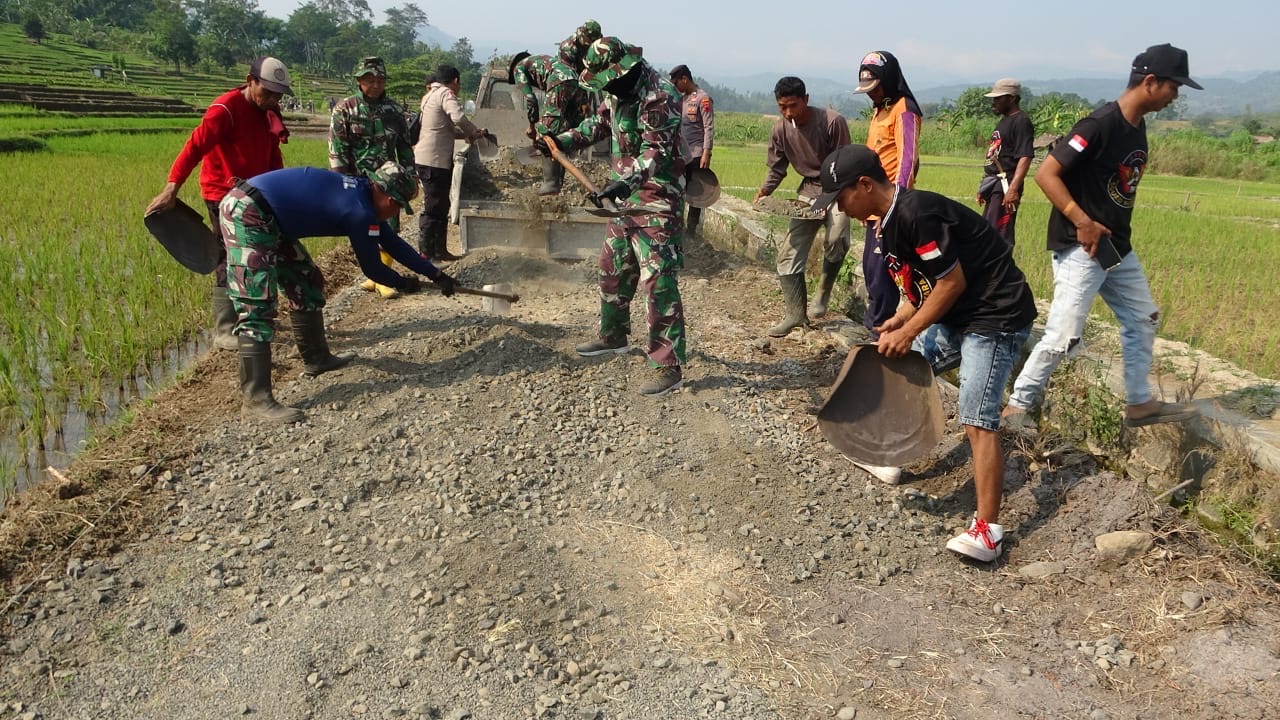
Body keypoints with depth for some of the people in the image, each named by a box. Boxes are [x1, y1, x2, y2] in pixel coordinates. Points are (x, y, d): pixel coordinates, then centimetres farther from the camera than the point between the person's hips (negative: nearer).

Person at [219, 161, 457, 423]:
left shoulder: (359, 190, 10)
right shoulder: (360, 210, -18)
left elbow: (393, 243, 19)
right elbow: (371, 268, -6)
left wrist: (436, 275, 24)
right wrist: (403, 283, 13)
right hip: (248, 214, -11)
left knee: (306, 283, 19)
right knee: (258, 306, -13)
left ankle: (316, 358, 33)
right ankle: (255, 398, -13)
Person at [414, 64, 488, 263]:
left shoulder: (431, 95, 22)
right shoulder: (445, 94, -9)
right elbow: (458, 118, -26)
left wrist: (468, 134, 11)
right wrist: (475, 132, -9)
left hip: (426, 159, 10)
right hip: (434, 161, -10)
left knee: (440, 207, 15)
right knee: (433, 208, -6)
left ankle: (440, 251, 22)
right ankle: (426, 253, -2)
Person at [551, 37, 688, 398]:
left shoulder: (660, 96, -21)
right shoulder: (618, 90, 8)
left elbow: (656, 152, -28)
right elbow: (598, 123, 26)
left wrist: (622, 183, -39)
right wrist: (561, 140, 19)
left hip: (656, 199, -9)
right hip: (625, 195, 9)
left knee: (657, 280, -11)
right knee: (614, 267, 20)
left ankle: (670, 366, -7)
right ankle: (613, 335, 40)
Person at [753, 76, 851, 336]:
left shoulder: (832, 122, -21)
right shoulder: (780, 129, -6)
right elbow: (777, 168, 5)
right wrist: (765, 190, -11)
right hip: (808, 190, 5)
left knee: (836, 239, -30)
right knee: (789, 251, -2)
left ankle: (823, 293, -5)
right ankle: (796, 313, 7)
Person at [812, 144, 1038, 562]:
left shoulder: (916, 213, -23)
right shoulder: (888, 222, 8)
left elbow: (953, 281, -22)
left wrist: (909, 332, -15)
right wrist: (900, 320, -4)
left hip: (996, 315, -11)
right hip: (954, 315, 11)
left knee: (977, 421, -18)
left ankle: (987, 531, -17)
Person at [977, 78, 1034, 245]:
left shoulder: (1021, 122, -11)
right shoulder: (1002, 121, 19)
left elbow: (1025, 158, -21)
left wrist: (1013, 189, -31)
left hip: (1005, 184, -11)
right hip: (993, 185, 11)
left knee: (999, 234, -13)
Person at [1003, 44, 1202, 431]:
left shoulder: (1138, 126, 9)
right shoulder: (1099, 125, -19)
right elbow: (1046, 174, -22)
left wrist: (1109, 229, 11)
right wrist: (1083, 222, -23)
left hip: (1118, 248, 10)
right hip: (1080, 250, -10)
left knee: (1143, 319, 18)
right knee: (1063, 335, -11)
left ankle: (1139, 403, 31)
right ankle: (1017, 407, 4)